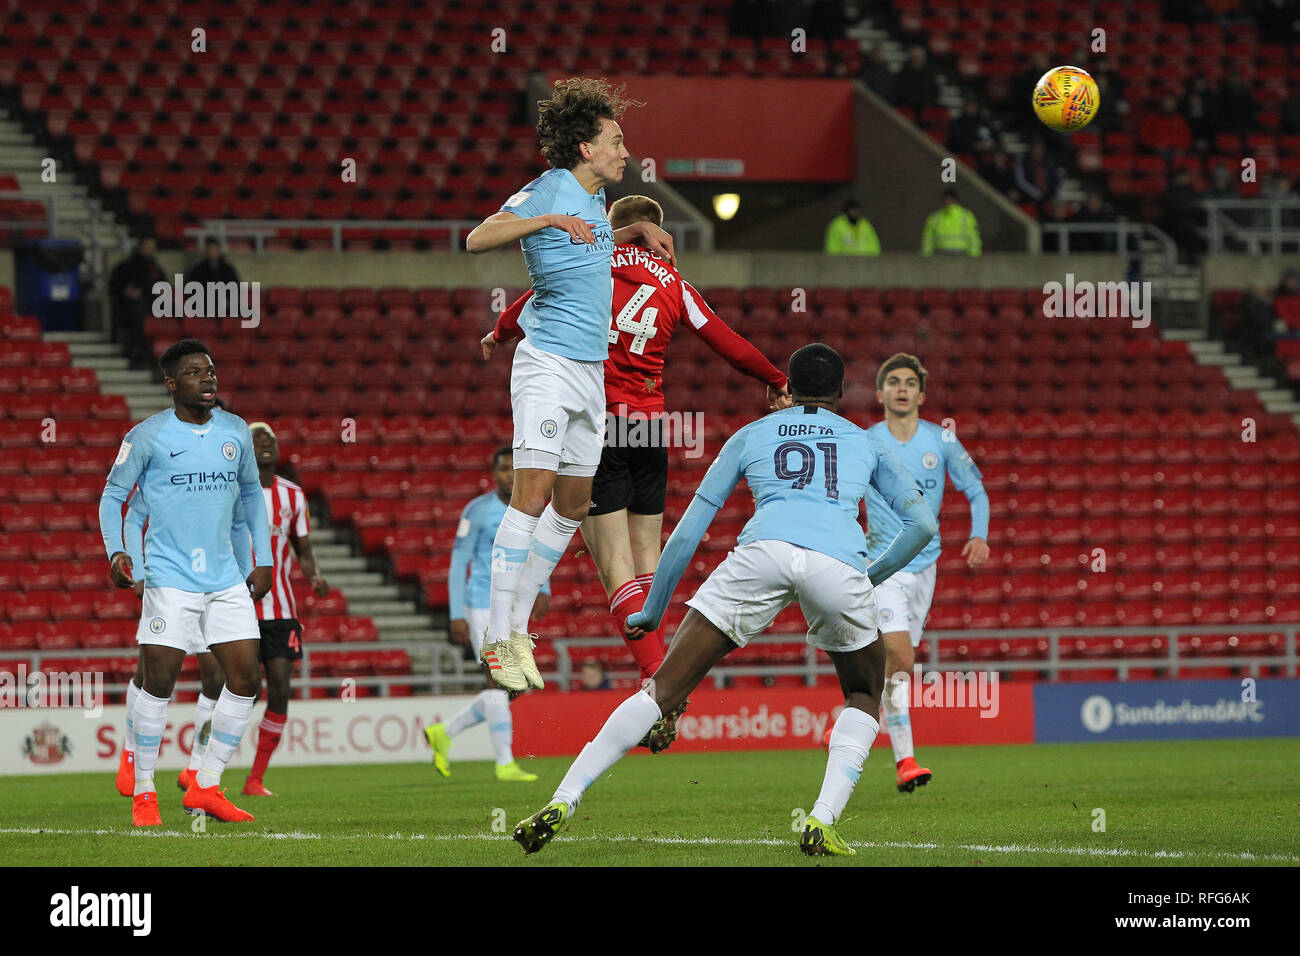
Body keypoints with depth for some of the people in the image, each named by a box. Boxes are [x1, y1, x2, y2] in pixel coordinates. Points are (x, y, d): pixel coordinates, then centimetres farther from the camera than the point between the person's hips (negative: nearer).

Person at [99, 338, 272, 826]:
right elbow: (113, 494, 2)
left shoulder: (235, 432, 9)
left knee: (245, 681, -1)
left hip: (226, 579, 5)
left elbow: (251, 493, 21)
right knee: (159, 682, -8)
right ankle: (143, 794, 5)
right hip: (170, 579, -5)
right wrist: (116, 552, -13)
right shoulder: (147, 436, -4)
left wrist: (263, 561, 15)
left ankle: (205, 788, 10)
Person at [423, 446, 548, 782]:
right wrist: (456, 615, -11)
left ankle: (444, 733, 22)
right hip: (483, 607, -6)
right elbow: (458, 563, -6)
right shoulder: (477, 511, -8)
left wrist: (543, 591, 1)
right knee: (499, 681, -13)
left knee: (506, 691, 6)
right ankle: (505, 763, -10)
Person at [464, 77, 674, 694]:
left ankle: (519, 628, 17)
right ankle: (498, 638, -16)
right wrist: (549, 220, -34)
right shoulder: (548, 191, -11)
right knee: (532, 495, -16)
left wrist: (637, 230, 27)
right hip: (548, 363, -9)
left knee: (572, 505, 9)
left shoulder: (593, 198, 15)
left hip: (591, 370, 9)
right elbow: (478, 239, -24)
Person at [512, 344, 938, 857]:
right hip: (839, 564, 0)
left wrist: (652, 610, 36)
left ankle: (563, 801, -9)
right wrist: (874, 575, 37)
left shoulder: (751, 435, 30)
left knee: (664, 689, 2)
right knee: (864, 698, 24)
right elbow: (922, 523, 21)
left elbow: (688, 531, 27)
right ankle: (822, 823, 2)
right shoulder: (866, 443, 31)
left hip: (764, 549, 0)